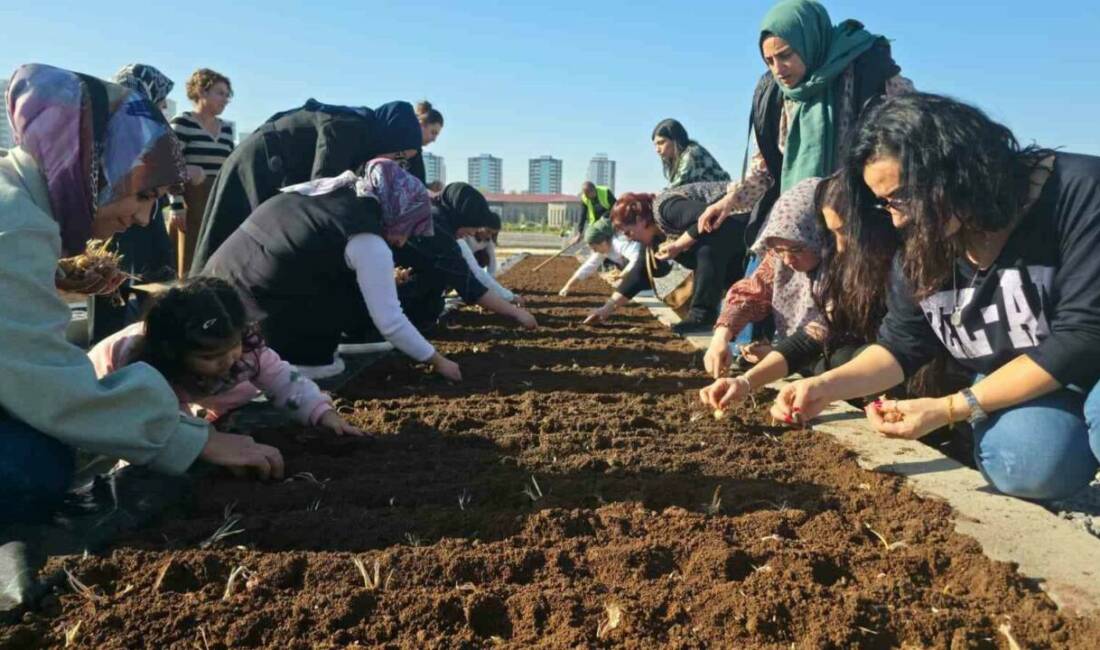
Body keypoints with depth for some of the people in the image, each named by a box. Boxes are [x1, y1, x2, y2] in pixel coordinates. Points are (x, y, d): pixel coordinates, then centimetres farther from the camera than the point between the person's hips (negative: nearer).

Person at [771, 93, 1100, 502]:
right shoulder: (920, 250, -5)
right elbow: (900, 346, 1)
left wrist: (952, 409, -26)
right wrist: (826, 386, -19)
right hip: (1014, 389, 4)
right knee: (1027, 457, -29)